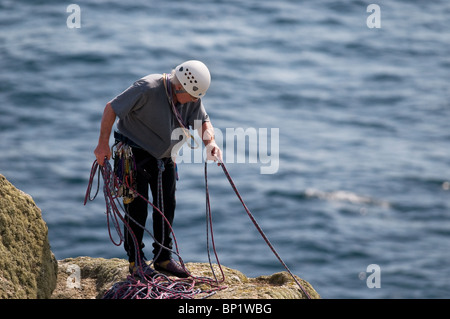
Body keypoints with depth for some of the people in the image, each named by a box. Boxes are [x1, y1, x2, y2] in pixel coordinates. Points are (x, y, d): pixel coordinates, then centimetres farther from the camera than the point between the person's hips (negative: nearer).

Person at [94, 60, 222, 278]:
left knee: (167, 205, 9)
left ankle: (163, 258, 21)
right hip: (134, 153, -7)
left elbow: (203, 121, 1)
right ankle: (135, 260, 7)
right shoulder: (147, 89, -30)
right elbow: (111, 108, -23)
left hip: (164, 156, 7)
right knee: (137, 207, -5)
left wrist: (210, 142, -22)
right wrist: (103, 145, -20)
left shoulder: (192, 97, -10)